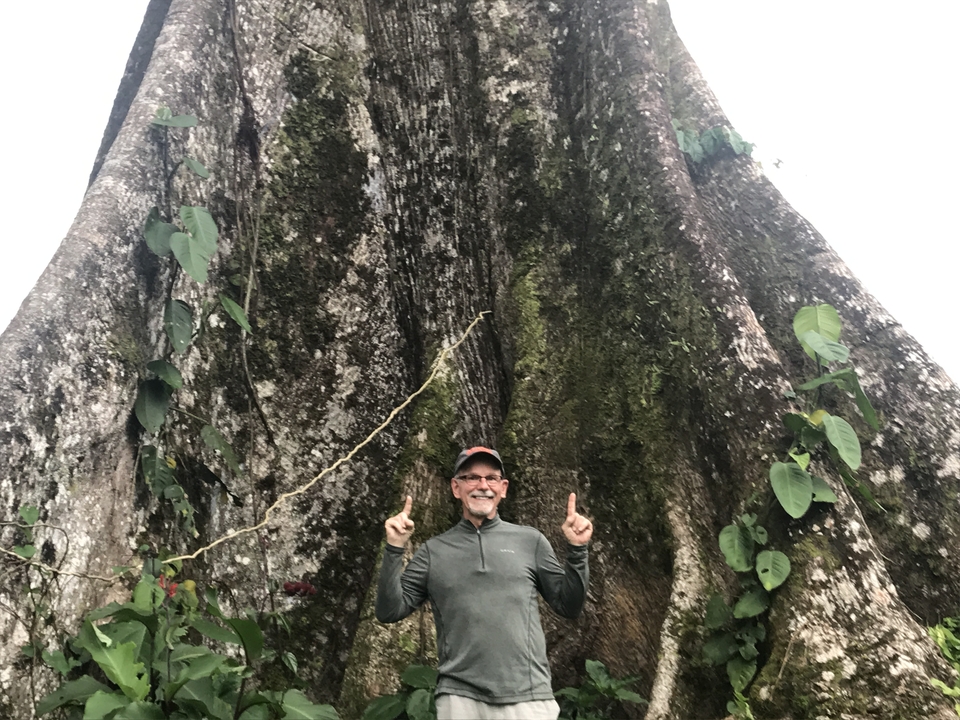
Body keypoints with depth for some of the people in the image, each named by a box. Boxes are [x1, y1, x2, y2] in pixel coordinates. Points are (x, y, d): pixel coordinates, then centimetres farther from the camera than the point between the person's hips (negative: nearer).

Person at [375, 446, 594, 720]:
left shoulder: (530, 540, 5)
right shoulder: (434, 550, 7)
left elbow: (569, 607, 9)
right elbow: (389, 612, 3)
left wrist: (577, 550, -4)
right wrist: (394, 549, -7)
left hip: (527, 698, 0)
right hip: (459, 697, 0)